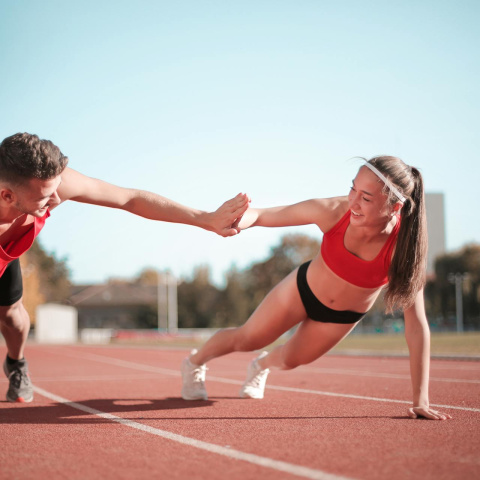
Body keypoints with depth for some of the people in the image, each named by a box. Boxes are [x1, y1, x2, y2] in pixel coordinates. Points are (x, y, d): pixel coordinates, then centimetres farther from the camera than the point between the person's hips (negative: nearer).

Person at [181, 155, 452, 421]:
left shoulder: (404, 247, -38)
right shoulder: (333, 211, -35)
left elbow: (417, 324, -35)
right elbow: (261, 215, -24)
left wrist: (421, 400, -36)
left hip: (344, 317, 1)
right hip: (305, 287, -1)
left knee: (291, 360, 25)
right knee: (245, 340, 14)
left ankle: (262, 365, 63)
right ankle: (194, 364, 48)